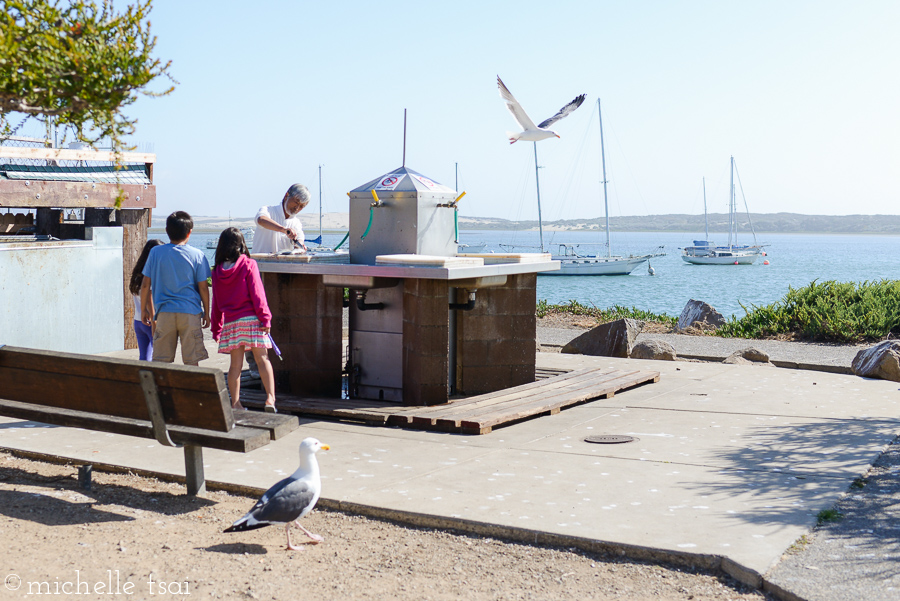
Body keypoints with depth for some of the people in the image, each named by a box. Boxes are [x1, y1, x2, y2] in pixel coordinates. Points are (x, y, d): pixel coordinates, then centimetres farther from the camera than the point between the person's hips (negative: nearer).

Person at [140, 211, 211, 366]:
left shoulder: (155, 252, 1)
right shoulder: (197, 255, -3)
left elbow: (145, 285, 3)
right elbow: (203, 287, -1)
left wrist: (144, 310, 15)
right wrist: (206, 313, 9)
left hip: (165, 312, 1)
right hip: (190, 313, -1)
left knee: (161, 361, 7)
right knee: (191, 362, 4)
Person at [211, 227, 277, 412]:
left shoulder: (217, 271, 8)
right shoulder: (248, 265, -3)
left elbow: (216, 302, 12)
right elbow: (257, 294, -9)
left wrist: (216, 329, 18)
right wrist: (265, 318, -7)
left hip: (229, 322, 3)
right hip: (251, 319, -3)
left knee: (235, 364, 7)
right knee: (262, 359, -1)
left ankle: (235, 403, 8)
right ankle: (270, 397, -11)